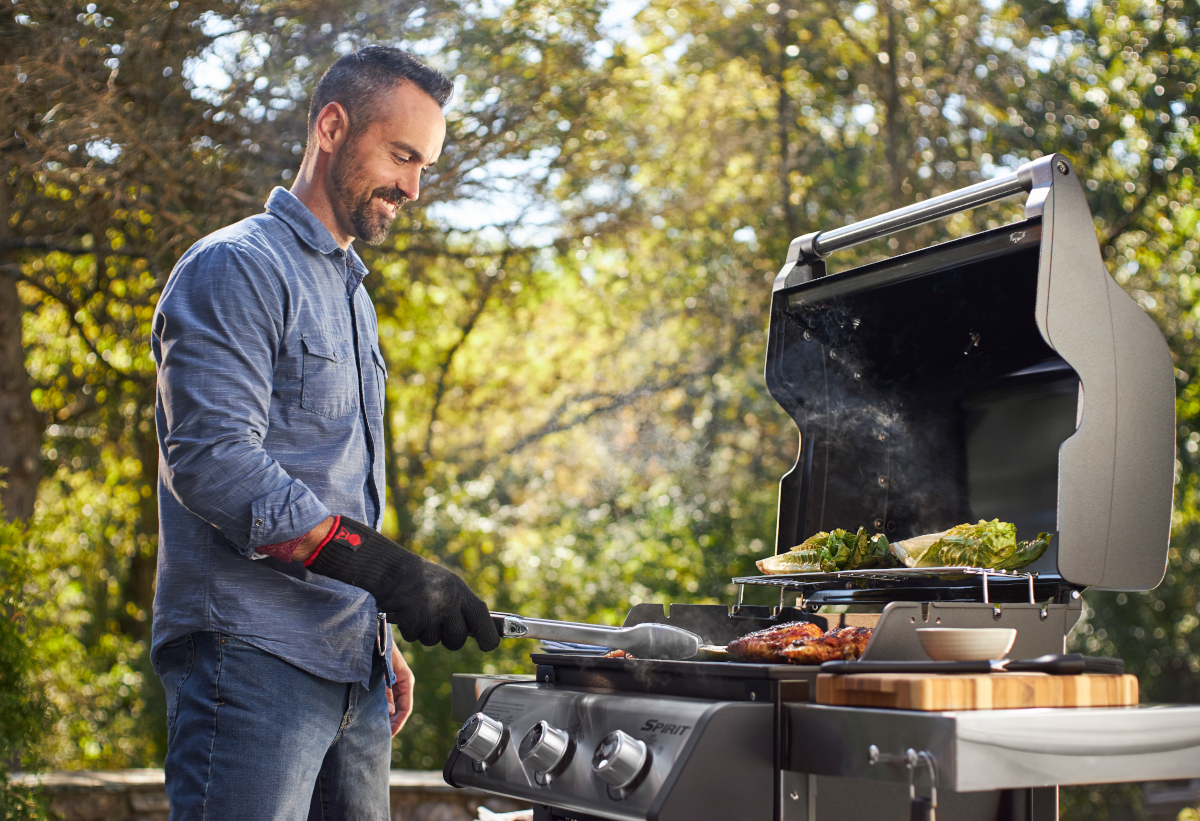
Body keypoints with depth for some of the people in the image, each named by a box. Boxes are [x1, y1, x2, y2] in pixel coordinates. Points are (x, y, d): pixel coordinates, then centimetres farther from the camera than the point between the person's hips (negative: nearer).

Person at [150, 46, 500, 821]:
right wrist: (383, 566, -25)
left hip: (351, 668, 8)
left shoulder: (352, 293, 21)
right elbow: (213, 461, -20)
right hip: (255, 666, -8)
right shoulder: (236, 268, -7)